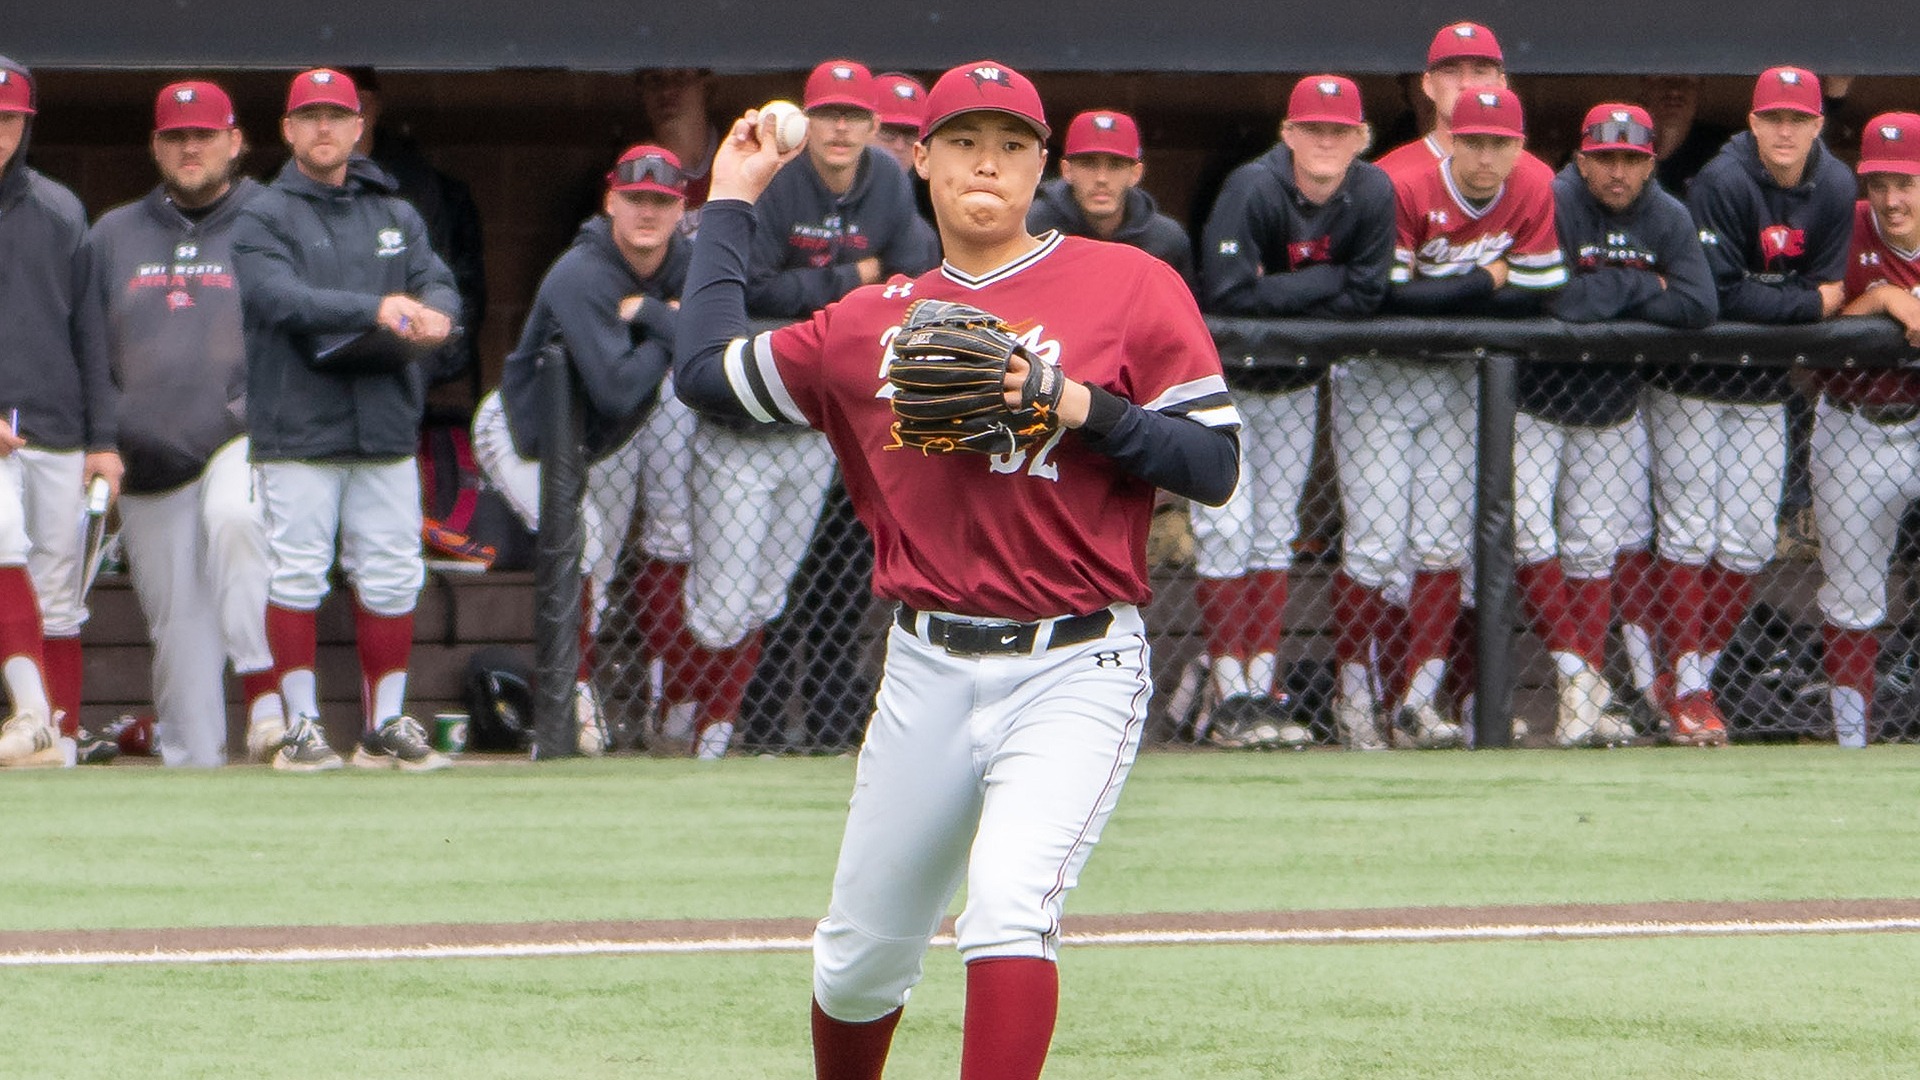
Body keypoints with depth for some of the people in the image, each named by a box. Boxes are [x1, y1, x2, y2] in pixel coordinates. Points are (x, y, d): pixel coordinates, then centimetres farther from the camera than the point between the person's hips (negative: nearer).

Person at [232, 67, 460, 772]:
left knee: (391, 578, 3)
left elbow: (438, 284, 3)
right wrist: (376, 309, -29)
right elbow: (281, 296, -16)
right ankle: (302, 725, 1)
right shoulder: (264, 219, 1)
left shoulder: (396, 216, 16)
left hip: (386, 425, 4)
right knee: (297, 574, -4)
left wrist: (431, 316, -23)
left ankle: (386, 725, 11)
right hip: (298, 429, -4)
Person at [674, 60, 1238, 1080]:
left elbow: (1215, 465, -3)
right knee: (858, 956, 12)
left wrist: (1082, 407, -17)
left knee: (1009, 906, -26)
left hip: (1073, 667, -5)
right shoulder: (875, 318, 11)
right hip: (929, 675, 5)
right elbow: (706, 369, 16)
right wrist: (731, 207, 23)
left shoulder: (1130, 286, 0)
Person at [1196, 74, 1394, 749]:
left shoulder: (1373, 195, -13)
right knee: (1226, 528, -9)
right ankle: (1231, 698, -8)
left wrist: (1277, 299, -23)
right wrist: (1324, 281, -24)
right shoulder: (1254, 189, -26)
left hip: (1295, 384, 4)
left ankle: (1264, 690, 7)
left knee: (1275, 534, 6)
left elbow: (1364, 300, -16)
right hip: (1222, 381, -4)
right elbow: (1228, 294, -33)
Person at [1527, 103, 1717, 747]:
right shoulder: (1551, 204, -20)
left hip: (1614, 409, 4)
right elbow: (1552, 299, -33)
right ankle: (1579, 686, -13)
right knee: (1531, 536, -16)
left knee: (1596, 549, 8)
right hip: (1533, 403, -4)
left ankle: (1588, 699, 12)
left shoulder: (1668, 219, -5)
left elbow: (1699, 307, -17)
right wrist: (1640, 288, -20)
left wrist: (1604, 297, -21)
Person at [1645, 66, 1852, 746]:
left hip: (1765, 388, 5)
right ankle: (1687, 688, -1)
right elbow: (1718, 295, -24)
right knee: (1689, 534, -7)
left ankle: (1687, 677, 15)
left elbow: (1830, 291, -4)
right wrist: (1807, 303, -16)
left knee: (1748, 545, 3)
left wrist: (1766, 303, -19)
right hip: (1693, 378, -5)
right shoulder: (1723, 183, -21)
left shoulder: (1835, 190, -4)